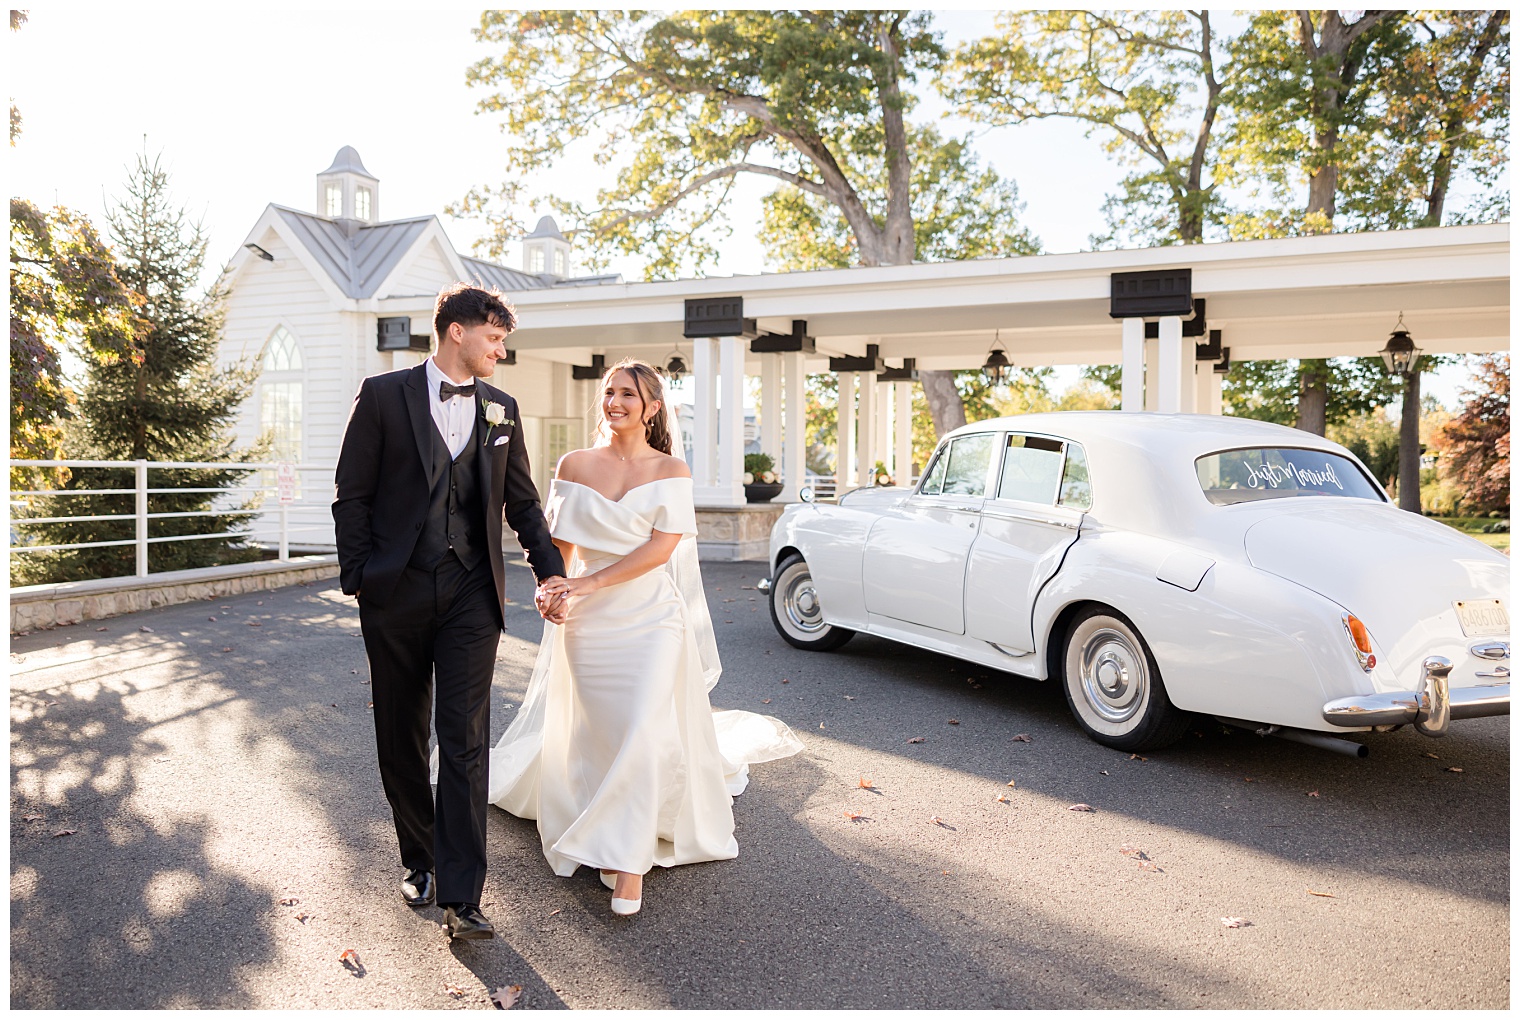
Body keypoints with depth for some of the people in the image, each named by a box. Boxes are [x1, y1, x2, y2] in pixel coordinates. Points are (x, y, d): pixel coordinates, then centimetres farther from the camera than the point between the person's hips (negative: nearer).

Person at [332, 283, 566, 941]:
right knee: (401, 737, 11)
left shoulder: (500, 409, 10)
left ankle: (460, 897, -2)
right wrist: (356, 577, -5)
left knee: (465, 740, -4)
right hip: (395, 591, -1)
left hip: (471, 593, 1)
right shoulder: (384, 395, 0)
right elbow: (353, 494, 0)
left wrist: (551, 571, 8)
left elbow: (521, 502, 16)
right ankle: (419, 860, 31)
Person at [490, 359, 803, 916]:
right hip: (588, 621, 2)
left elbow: (662, 546, -11)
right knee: (596, 735, 9)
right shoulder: (575, 465, 4)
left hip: (652, 618, -2)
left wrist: (590, 583, -19)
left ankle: (629, 861, 1)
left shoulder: (671, 469, -1)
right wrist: (555, 589, -19)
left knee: (645, 736, -9)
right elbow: (562, 544, 2)